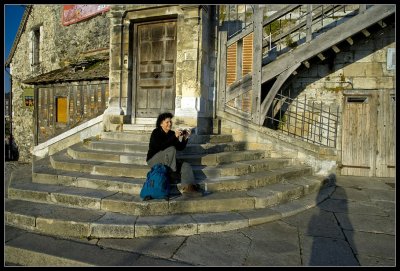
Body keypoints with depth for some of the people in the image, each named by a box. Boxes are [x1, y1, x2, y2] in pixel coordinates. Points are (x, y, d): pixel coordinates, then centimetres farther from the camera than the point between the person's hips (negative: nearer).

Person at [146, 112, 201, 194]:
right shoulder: (156, 133, -11)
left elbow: (180, 148, 2)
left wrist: (185, 138, -14)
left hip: (168, 160, 7)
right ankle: (172, 173, -22)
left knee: (186, 165, -15)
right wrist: (175, 136, -34)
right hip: (153, 159, -6)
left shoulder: (171, 133, 7)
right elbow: (161, 146, -29)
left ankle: (187, 187, -33)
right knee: (171, 149, -31)